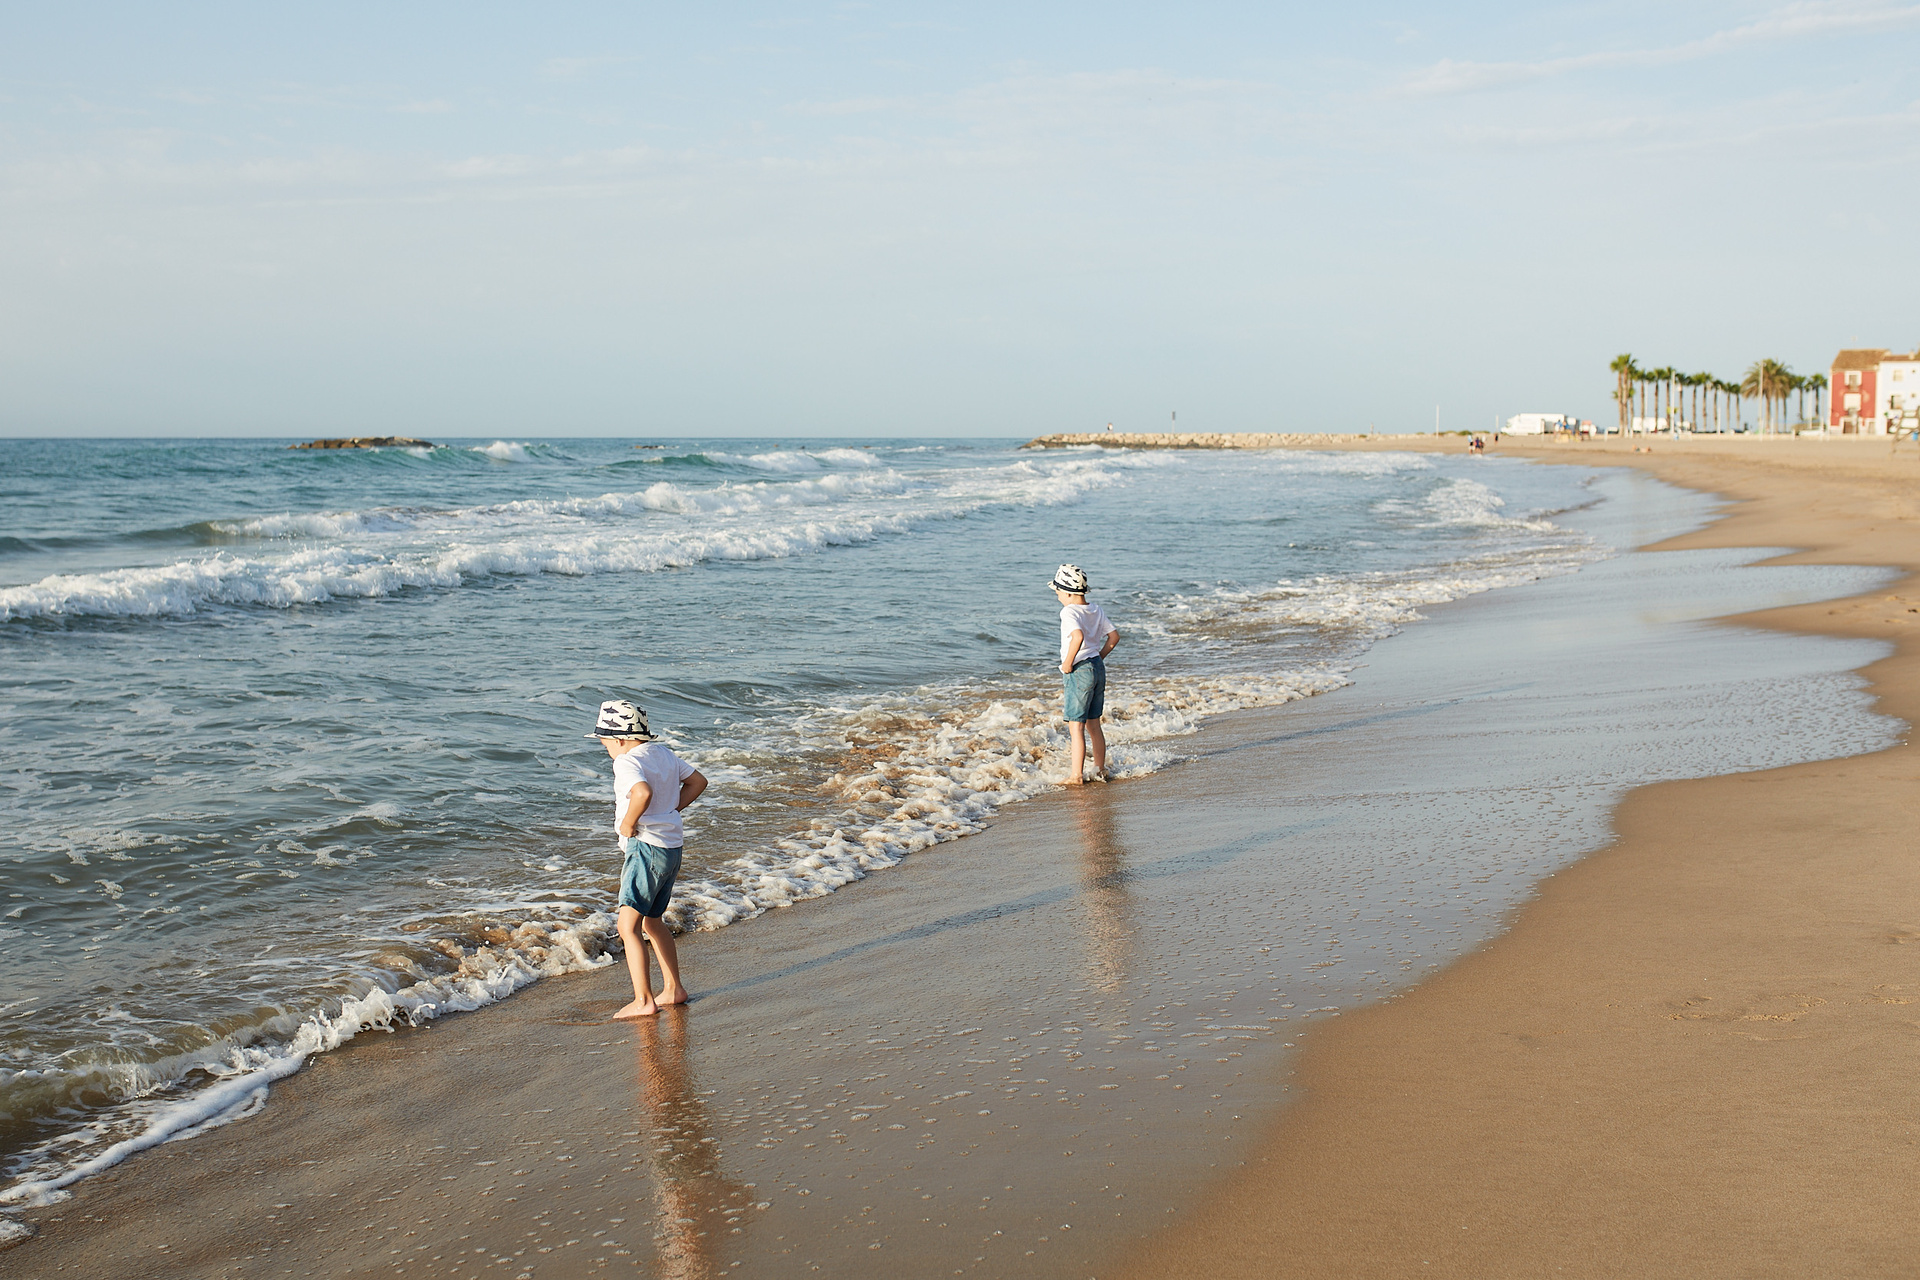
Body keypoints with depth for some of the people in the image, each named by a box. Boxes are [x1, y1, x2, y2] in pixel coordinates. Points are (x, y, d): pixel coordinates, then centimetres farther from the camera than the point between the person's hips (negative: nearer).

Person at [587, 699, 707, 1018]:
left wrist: (628, 823, -19)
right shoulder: (662, 753, 12)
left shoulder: (627, 762, -15)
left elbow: (643, 792, -35)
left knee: (628, 926, -9)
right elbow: (697, 781, 22)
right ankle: (673, 989, 29)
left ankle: (644, 1001, -14)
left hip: (646, 846, -10)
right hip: (673, 845, 10)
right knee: (652, 921, 22)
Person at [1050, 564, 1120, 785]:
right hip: (1098, 668, 8)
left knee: (1075, 726, -3)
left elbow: (1078, 636, -33)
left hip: (1079, 671, -8)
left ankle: (1076, 775, -2)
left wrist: (1068, 664, -23)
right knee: (1093, 725, 17)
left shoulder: (1069, 612, -16)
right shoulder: (1096, 611, 9)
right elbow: (1114, 636, 13)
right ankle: (1100, 772, 22)